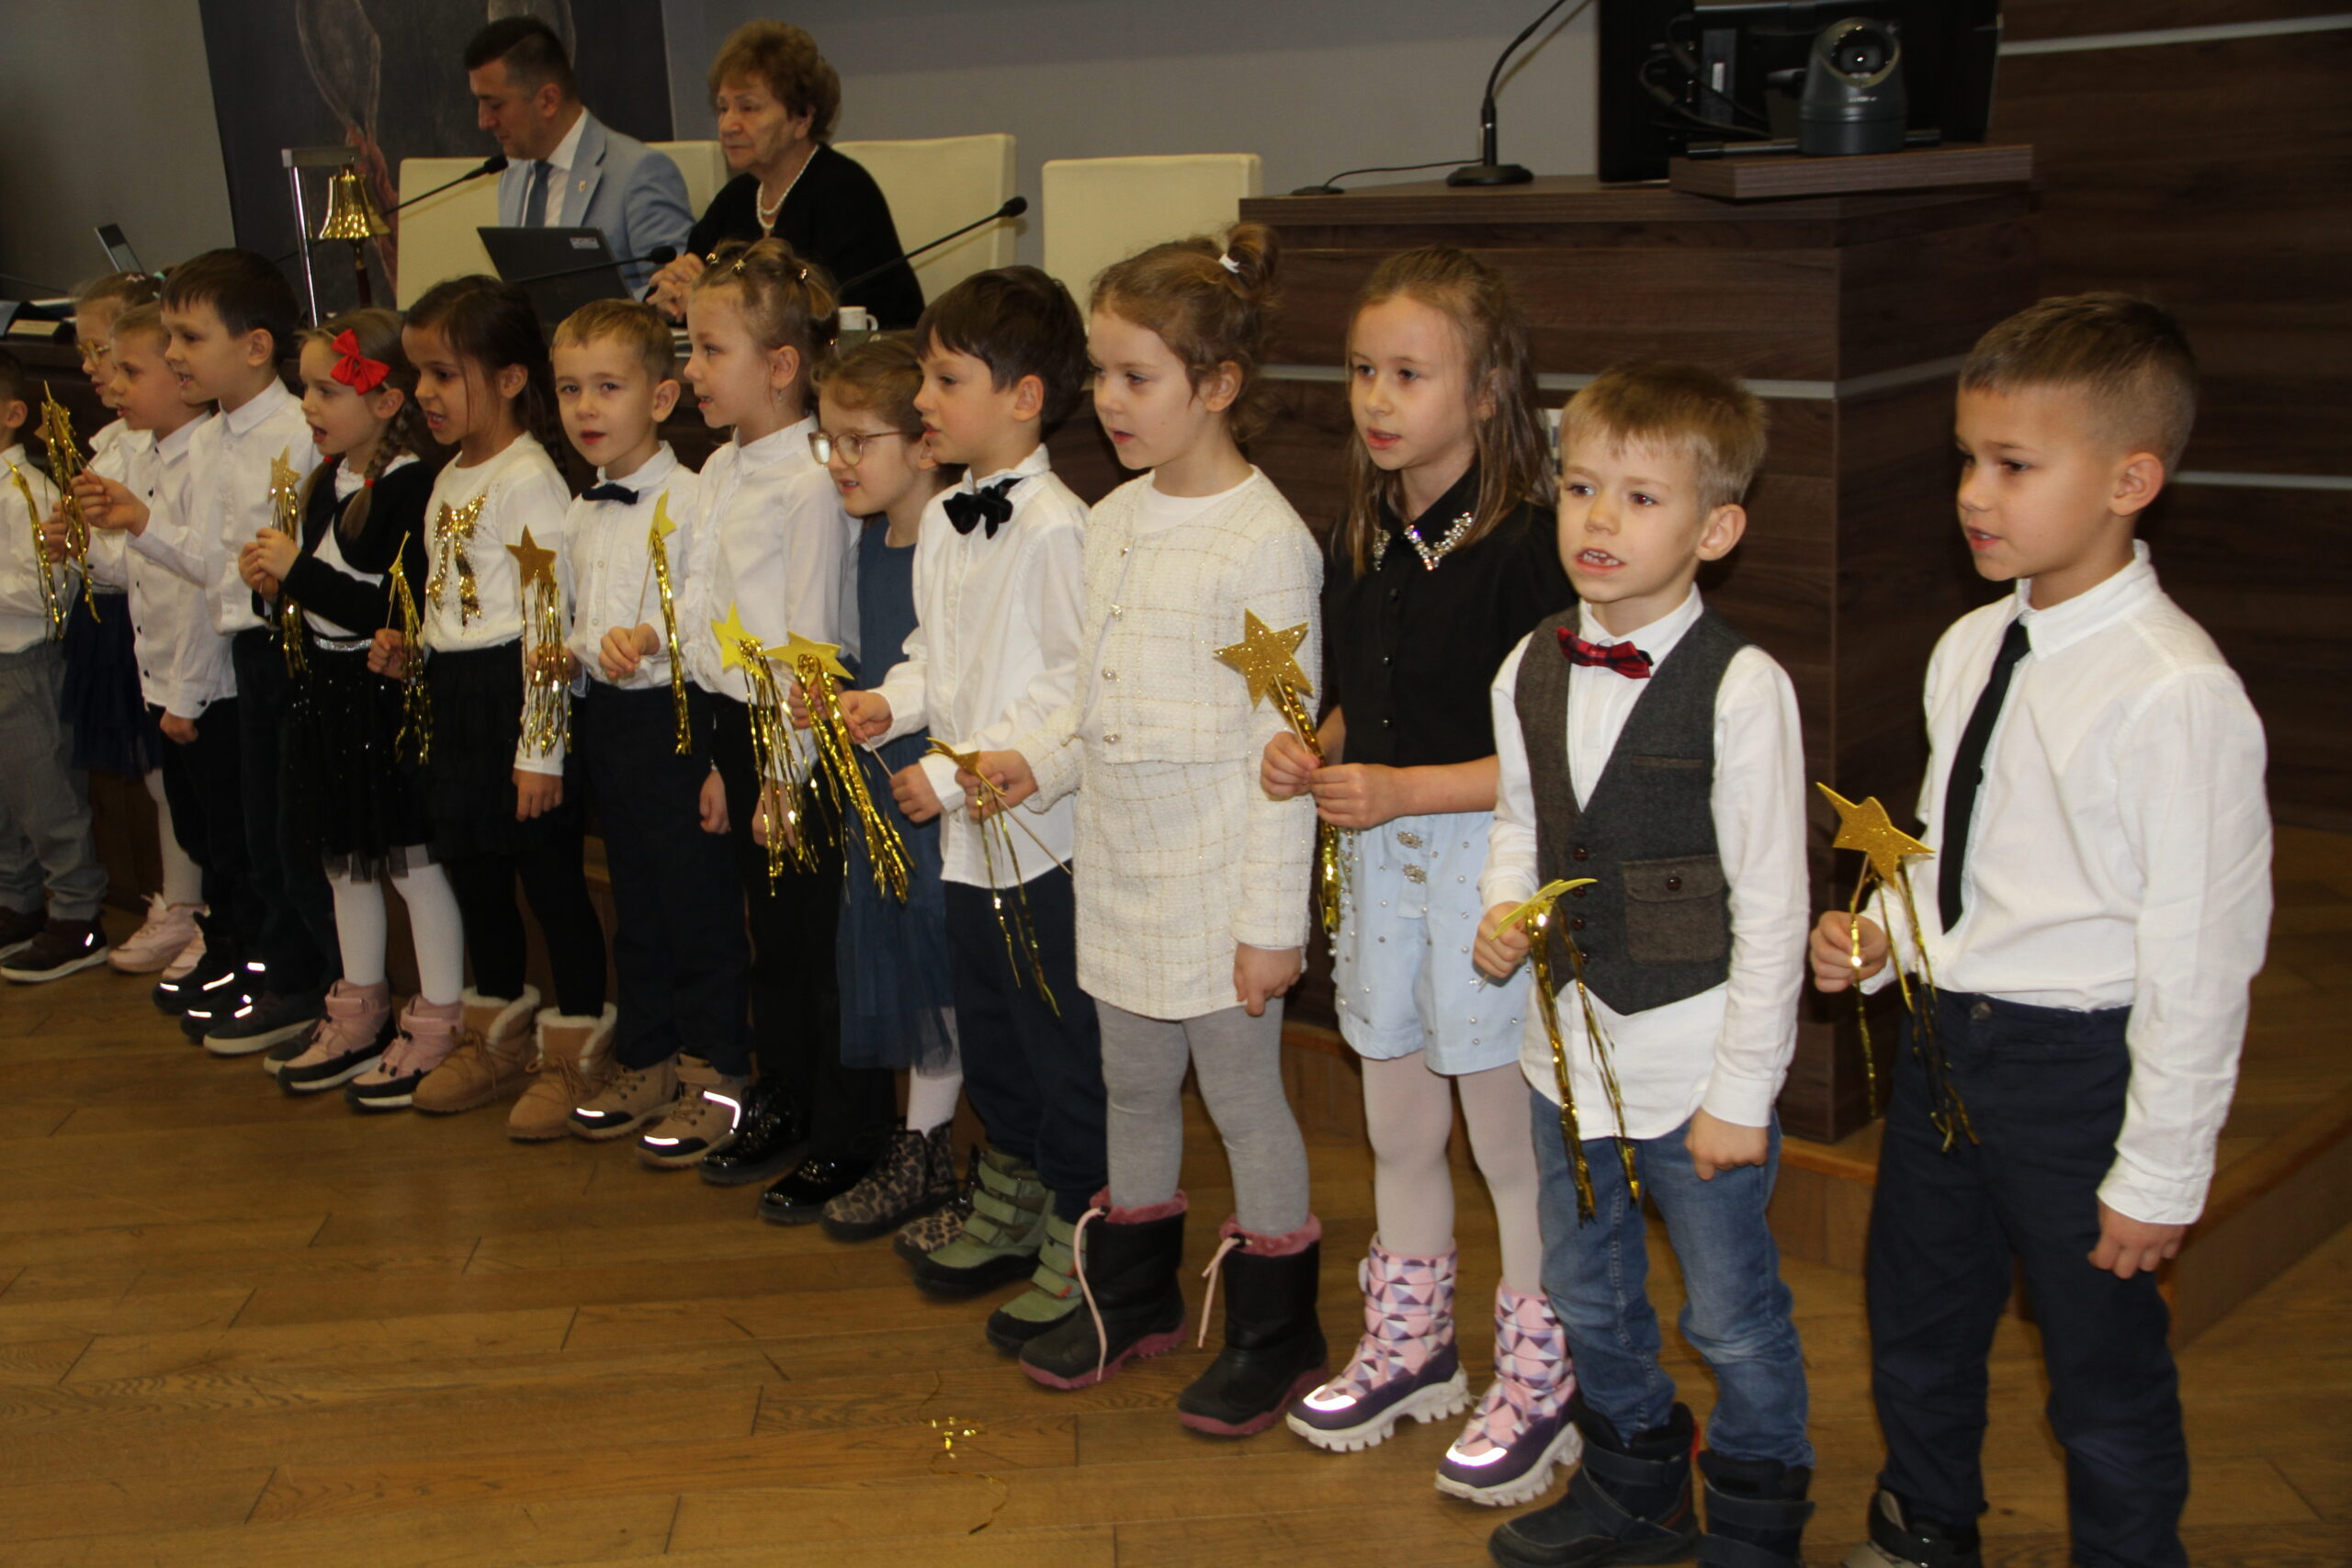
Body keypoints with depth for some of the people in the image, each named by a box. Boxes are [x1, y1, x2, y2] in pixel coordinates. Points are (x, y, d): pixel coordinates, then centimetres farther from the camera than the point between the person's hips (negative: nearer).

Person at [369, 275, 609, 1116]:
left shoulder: (528, 481, -15)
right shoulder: (449, 479, 13)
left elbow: (551, 622, -19)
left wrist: (541, 749, -20)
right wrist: (407, 647, 6)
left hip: (515, 696, -9)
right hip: (455, 700, 9)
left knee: (549, 870, 1)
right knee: (470, 863, 17)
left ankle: (576, 1037, 14)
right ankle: (499, 1025, 32)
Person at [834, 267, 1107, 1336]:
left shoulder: (1054, 529, -18)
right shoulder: (943, 520, 10)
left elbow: (1075, 689, -22)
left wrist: (958, 772, -19)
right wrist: (892, 702, 1)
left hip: (1044, 834, -9)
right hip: (967, 836, 9)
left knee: (1060, 1039, 3)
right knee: (986, 1029, 20)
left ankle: (1077, 1239, 17)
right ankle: (1008, 1209, 36)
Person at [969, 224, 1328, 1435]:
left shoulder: (1266, 542, -16)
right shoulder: (1111, 522, 7)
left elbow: (1285, 750, -17)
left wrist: (1272, 918, -17)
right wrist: (1036, 759, -1)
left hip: (1219, 878, -7)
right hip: (1120, 866, 8)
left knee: (1243, 1095, 5)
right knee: (1133, 1085, 20)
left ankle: (1276, 1331, 22)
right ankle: (1134, 1294, 38)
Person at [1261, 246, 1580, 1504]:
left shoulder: (1526, 549, -17)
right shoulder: (1358, 546, 7)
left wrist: (1405, 790, -22)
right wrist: (1312, 753, -2)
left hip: (1488, 859, -7)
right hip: (1378, 855, 7)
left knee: (1510, 1138, 6)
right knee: (1397, 1129, 18)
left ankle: (1540, 1377, 24)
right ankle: (1410, 1347, 36)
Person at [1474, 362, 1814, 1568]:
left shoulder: (1741, 688, -17)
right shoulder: (1530, 673, 0)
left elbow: (1771, 904, -15)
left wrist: (1741, 1091, -13)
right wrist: (1503, 910, -4)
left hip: (1696, 1060, -6)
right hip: (1568, 1046, 6)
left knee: (1735, 1322, 11)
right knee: (1587, 1300, 22)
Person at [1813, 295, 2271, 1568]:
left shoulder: (2176, 693, -23)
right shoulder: (1970, 649, 1)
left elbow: (2200, 950, -19)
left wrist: (2158, 1173, -15)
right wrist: (1881, 937, -1)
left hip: (2075, 1058, -8)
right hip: (1942, 1033, 8)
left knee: (2105, 1379, 11)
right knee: (1915, 1327, 25)